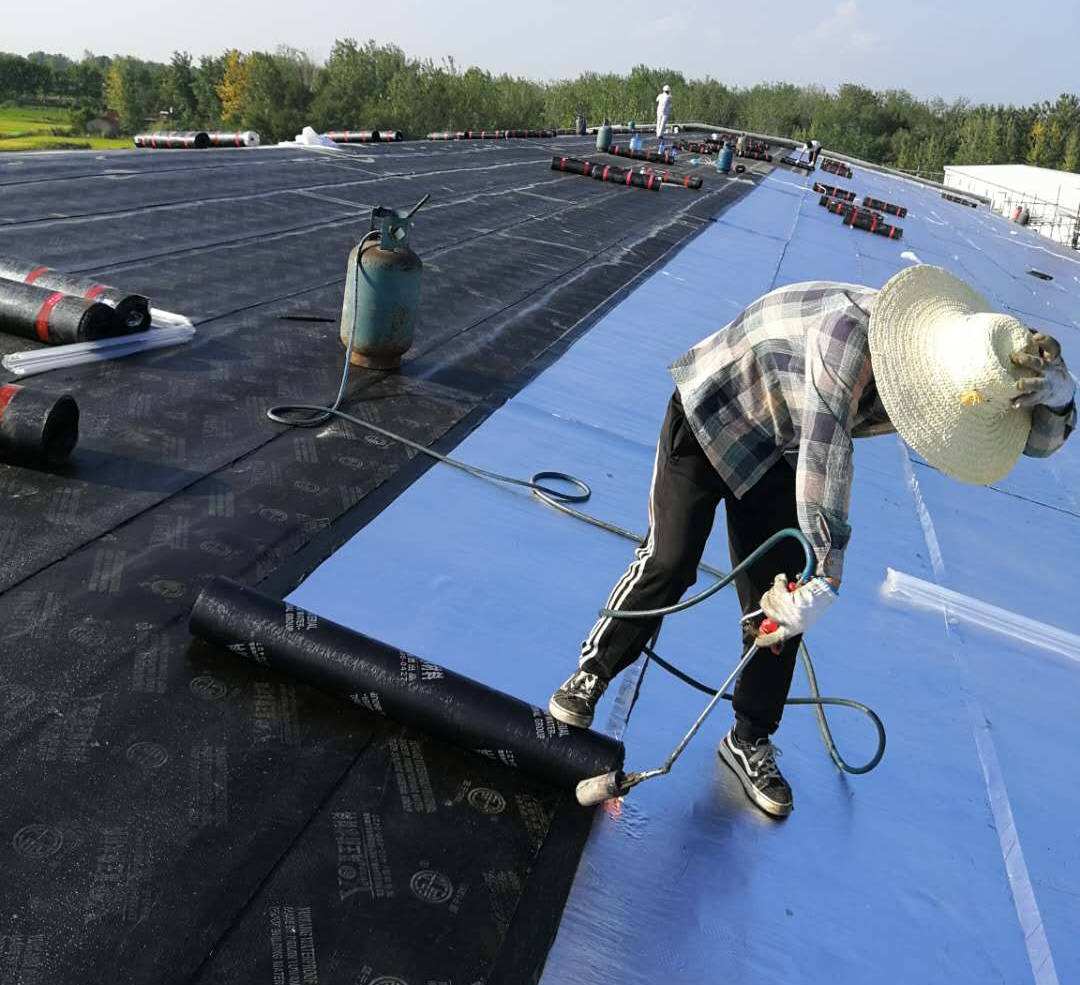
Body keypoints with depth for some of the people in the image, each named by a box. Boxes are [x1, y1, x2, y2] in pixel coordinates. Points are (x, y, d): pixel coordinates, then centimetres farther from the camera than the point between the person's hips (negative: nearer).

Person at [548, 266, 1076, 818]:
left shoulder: (954, 359, -16)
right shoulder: (850, 330, -39)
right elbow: (826, 452, -45)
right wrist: (825, 579, -46)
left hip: (778, 451, 6)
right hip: (710, 415, -6)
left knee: (784, 603, 2)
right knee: (669, 562, -10)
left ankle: (750, 741, 19)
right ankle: (592, 674, 15)